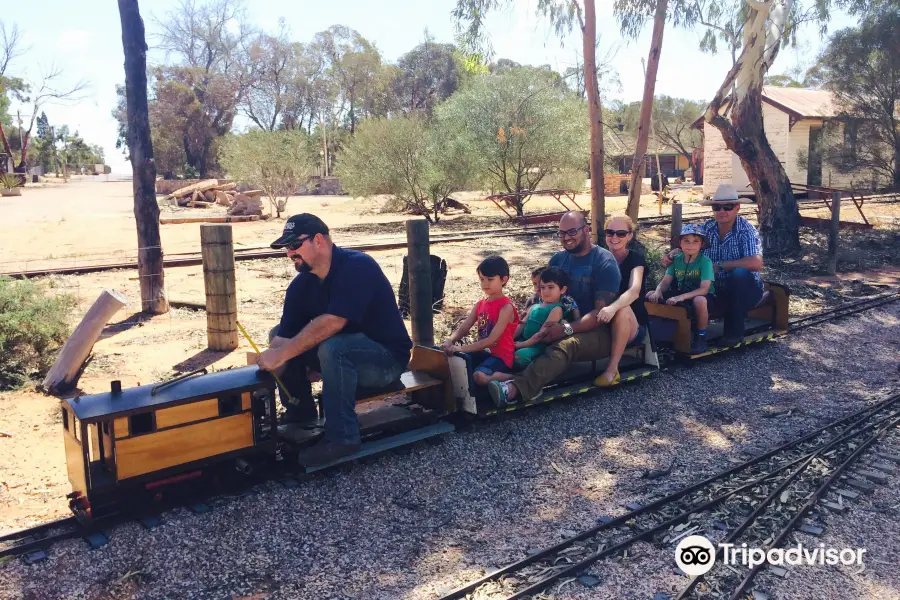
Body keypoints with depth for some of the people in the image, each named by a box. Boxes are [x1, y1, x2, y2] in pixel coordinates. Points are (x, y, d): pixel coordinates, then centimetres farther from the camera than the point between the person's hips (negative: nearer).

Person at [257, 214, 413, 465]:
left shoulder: (357, 266, -23)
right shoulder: (300, 284, -1)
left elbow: (332, 322, -35)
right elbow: (284, 336, -7)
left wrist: (282, 354, -33)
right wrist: (271, 366, -24)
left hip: (387, 356, -8)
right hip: (344, 355, 8)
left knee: (332, 347, -35)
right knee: (287, 340, 1)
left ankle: (342, 437, -24)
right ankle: (300, 418, 8)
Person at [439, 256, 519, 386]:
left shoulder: (506, 307, -14)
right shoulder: (480, 305, 9)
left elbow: (492, 340, -21)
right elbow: (462, 329, 3)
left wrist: (462, 348, -28)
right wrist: (449, 341, -21)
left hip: (501, 356, -8)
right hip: (483, 352, 8)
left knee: (479, 376, -36)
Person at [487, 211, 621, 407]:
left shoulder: (604, 262, -7)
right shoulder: (558, 259, 12)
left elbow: (602, 311, -15)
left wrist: (568, 329, -29)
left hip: (596, 331, -7)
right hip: (561, 325, 7)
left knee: (565, 345, -39)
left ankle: (515, 389, -59)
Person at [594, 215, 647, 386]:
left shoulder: (635, 258, -8)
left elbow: (634, 291, -27)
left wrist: (613, 307, -48)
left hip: (633, 328, -3)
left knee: (623, 309, -37)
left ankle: (612, 370, -29)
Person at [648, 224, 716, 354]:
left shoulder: (705, 261, -15)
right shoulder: (676, 260, 1)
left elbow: (704, 289, -24)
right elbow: (665, 282, -1)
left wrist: (681, 297, -37)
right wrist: (658, 291, -25)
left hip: (701, 296, -5)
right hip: (681, 294, 5)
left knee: (699, 300, -42)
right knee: (650, 295, -10)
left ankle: (701, 338, -18)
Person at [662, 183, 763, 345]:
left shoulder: (746, 230, -19)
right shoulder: (707, 228, -4)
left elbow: (756, 263, -33)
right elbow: (686, 247, 4)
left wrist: (720, 265, -29)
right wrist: (670, 256, -20)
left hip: (744, 290, -4)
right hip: (716, 290, 4)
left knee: (739, 273, -35)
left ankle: (734, 331, -19)